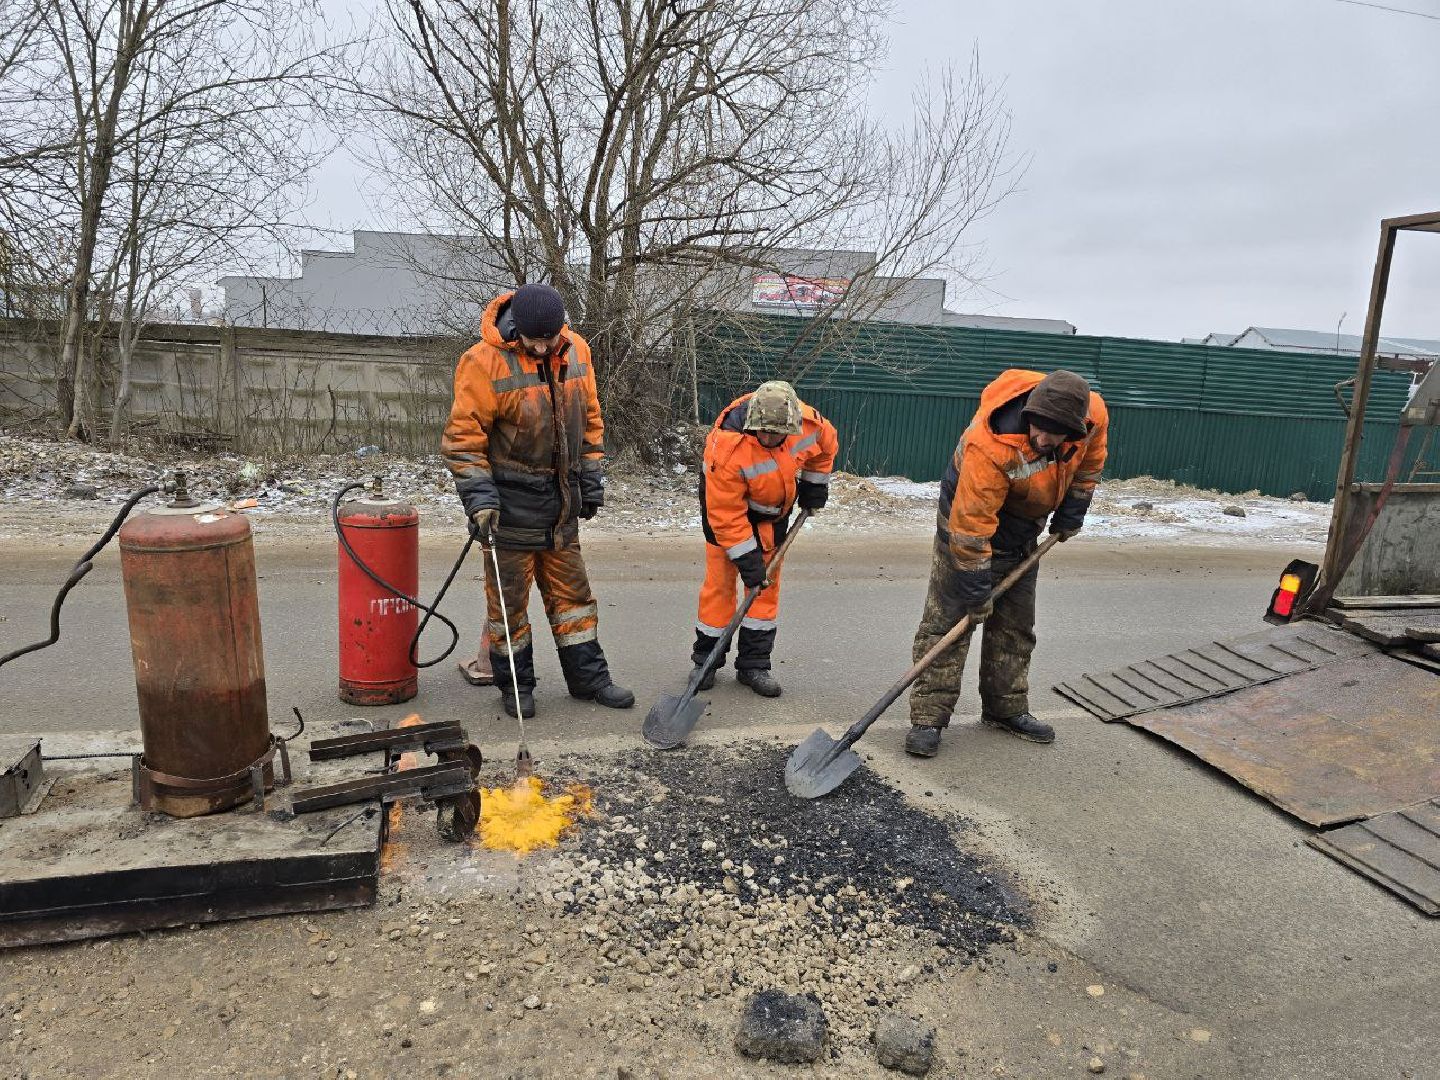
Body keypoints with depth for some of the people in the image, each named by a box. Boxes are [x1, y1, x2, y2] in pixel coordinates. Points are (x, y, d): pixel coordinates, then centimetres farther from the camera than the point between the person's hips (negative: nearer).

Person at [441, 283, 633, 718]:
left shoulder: (575, 351, 1)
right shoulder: (485, 361, -16)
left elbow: (589, 420, 11)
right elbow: (462, 436, -13)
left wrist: (591, 482, 12)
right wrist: (479, 498, -19)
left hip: (561, 502, 5)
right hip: (510, 501, -5)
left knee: (571, 590, 14)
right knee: (509, 598, 5)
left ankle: (588, 676, 25)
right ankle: (515, 686, 22)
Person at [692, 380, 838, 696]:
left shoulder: (809, 423, -26)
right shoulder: (727, 448, -38)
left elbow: (827, 445, 1)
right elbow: (725, 513, -31)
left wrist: (814, 484, 6)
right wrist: (746, 557, -27)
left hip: (774, 508, 4)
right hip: (726, 500, -4)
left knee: (767, 583, 4)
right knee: (720, 580, -4)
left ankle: (754, 664, 12)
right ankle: (706, 658, 12)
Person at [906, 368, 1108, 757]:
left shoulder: (1093, 415, -20)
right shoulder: (990, 446, -39)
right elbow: (971, 523, -32)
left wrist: (1070, 514, 6)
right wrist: (976, 591, -26)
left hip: (1023, 536, 6)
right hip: (970, 525, -6)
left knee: (1016, 628, 14)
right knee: (947, 624, -8)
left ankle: (1006, 709, 28)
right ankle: (928, 719, -2)